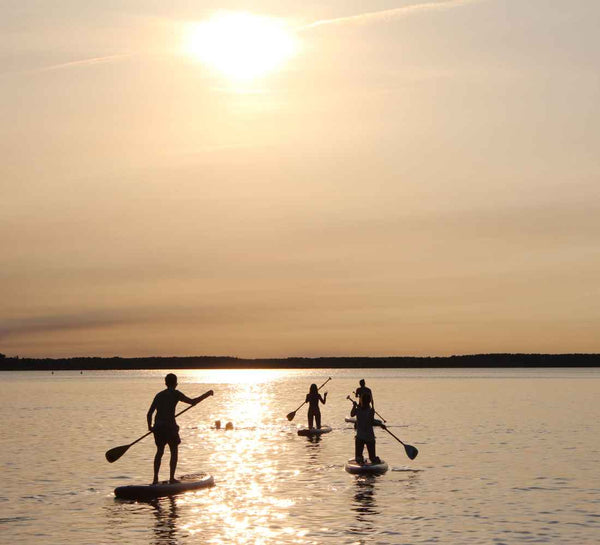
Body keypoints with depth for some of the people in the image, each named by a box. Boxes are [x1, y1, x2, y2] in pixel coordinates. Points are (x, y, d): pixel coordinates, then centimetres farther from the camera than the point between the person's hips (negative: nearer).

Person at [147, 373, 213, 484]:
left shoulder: (159, 395, 14)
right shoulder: (175, 393, -3)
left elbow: (149, 414, 14)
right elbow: (192, 402, -7)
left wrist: (150, 427, 29)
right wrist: (207, 394, 3)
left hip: (158, 427, 5)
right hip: (170, 427, -5)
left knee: (159, 451, 17)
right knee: (174, 452, 8)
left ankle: (155, 478, 14)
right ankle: (172, 478, 4)